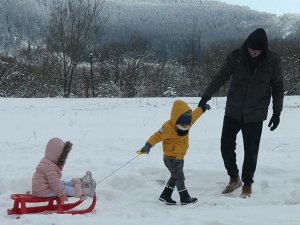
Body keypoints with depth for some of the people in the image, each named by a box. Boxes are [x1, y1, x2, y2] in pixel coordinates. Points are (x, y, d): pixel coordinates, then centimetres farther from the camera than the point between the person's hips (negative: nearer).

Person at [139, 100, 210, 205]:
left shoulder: (186, 123, -1)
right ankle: (185, 198, 7)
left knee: (175, 177, 16)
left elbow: (195, 114, 16)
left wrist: (203, 108, 28)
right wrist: (148, 145, -46)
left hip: (179, 157, 9)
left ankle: (165, 196, 25)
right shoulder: (168, 128, -26)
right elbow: (157, 136, -33)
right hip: (171, 158, -9)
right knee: (179, 177, -3)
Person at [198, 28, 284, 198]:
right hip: (233, 111, 2)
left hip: (255, 115, -2)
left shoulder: (273, 61, -9)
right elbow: (220, 77, -5)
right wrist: (206, 96, -13)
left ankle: (247, 185, 19)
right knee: (226, 146, 5)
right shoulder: (236, 57, -7)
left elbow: (278, 87, 0)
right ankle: (234, 178, 26)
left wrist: (277, 112, -1)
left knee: (251, 151, 2)